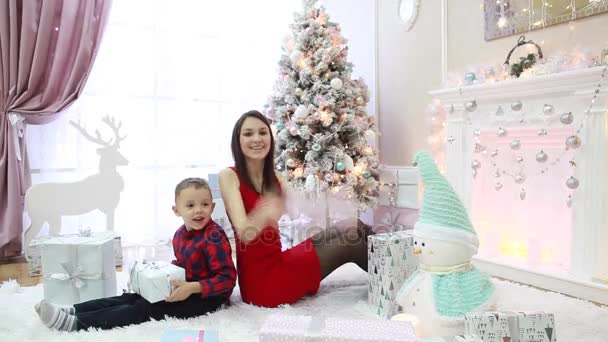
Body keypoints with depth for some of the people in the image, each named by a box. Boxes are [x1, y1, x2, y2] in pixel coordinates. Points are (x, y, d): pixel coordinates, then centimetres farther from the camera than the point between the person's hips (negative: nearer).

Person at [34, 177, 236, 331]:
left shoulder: (214, 237, -21)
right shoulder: (179, 235, 6)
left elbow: (227, 279, -24)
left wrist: (192, 287, -30)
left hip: (208, 296, -8)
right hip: (186, 288, 8)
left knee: (145, 309, -18)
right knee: (132, 297, -4)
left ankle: (76, 323, -24)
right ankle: (72, 311, -8)